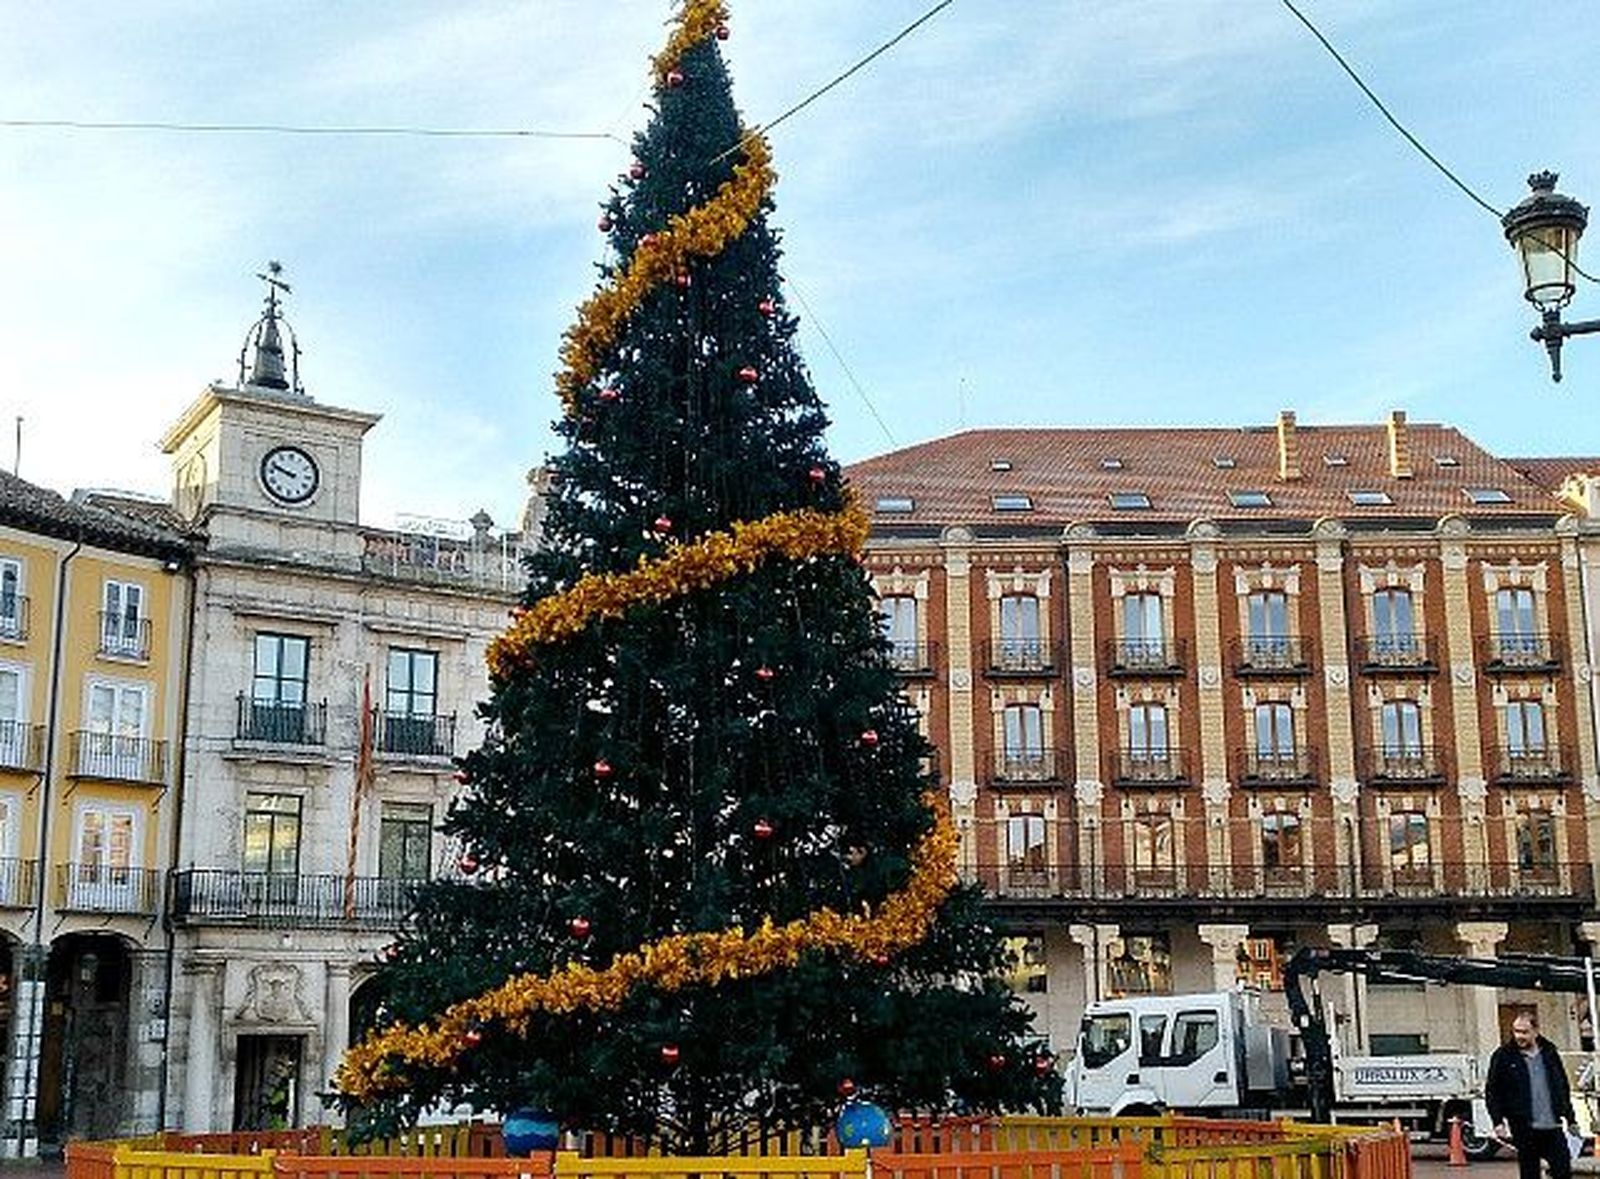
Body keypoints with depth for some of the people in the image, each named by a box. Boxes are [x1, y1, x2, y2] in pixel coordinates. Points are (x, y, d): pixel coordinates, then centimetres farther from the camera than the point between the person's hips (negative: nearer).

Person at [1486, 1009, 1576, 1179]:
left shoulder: (1549, 1052, 9)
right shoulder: (1503, 1056, -2)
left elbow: (1564, 1087, 18)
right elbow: (1492, 1092, -2)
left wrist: (1569, 1117, 13)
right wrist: (1498, 1121, -11)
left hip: (1554, 1127, 3)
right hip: (1525, 1129, -3)